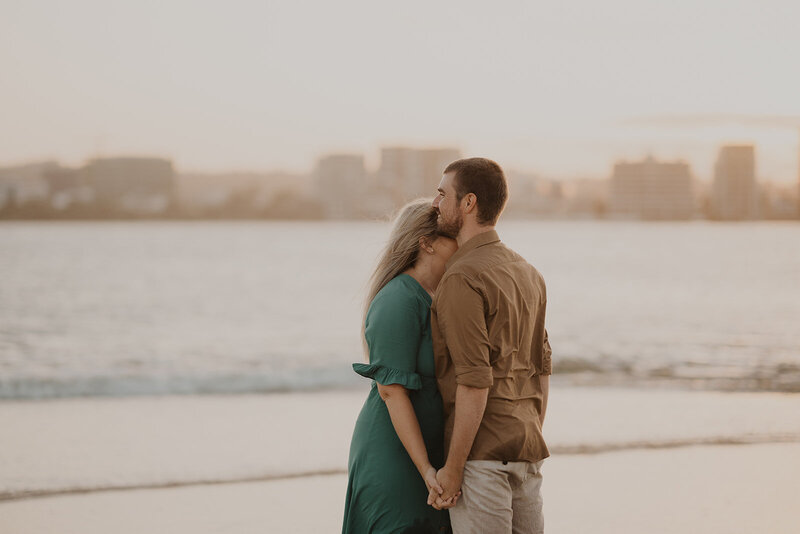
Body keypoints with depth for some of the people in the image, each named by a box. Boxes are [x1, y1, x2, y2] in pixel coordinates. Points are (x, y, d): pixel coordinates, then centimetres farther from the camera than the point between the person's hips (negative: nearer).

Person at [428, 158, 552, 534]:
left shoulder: (462, 279, -14)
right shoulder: (527, 273, 13)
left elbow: (475, 382, -19)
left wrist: (452, 469, -16)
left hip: (483, 453, -8)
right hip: (527, 453, 8)